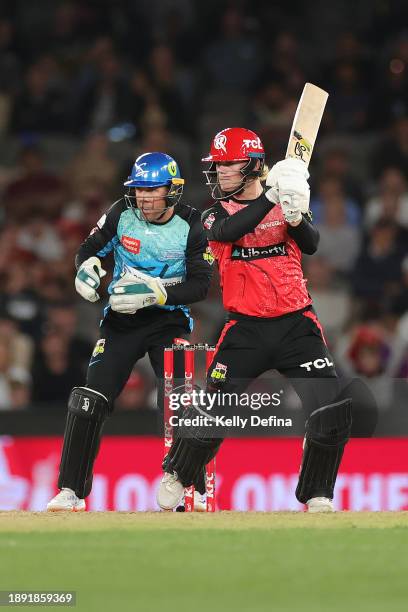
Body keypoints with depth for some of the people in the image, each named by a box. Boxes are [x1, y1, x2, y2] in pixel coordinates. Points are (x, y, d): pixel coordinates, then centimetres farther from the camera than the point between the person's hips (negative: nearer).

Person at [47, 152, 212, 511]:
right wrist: (87, 266, -18)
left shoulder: (191, 226, -10)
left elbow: (201, 285, -14)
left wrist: (154, 294, -28)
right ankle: (71, 492, -1)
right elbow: (91, 247, 6)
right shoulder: (122, 213, -5)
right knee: (89, 401, -8)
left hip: (169, 320, -2)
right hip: (121, 320, 2)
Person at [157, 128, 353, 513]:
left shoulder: (285, 203, 6)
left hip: (296, 324, 0)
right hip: (246, 329, 0)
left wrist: (295, 216, -31)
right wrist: (270, 198, -29)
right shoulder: (215, 214, 5)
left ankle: (317, 496, 4)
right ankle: (176, 475, 23)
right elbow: (228, 231, -20)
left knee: (332, 413, -11)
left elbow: (310, 245, -10)